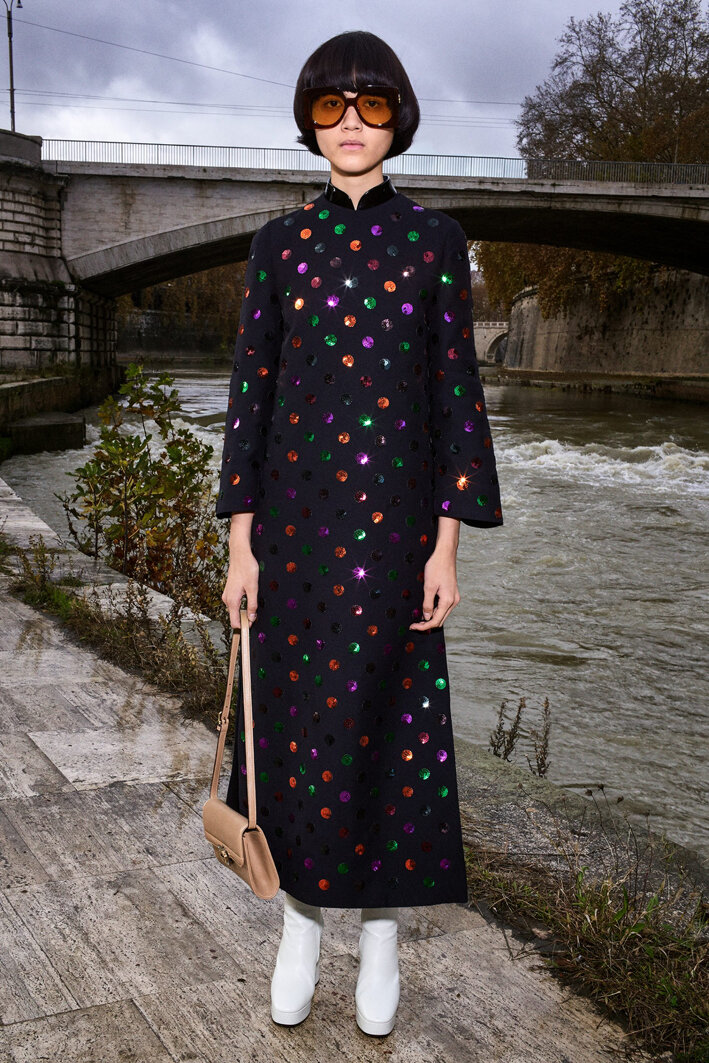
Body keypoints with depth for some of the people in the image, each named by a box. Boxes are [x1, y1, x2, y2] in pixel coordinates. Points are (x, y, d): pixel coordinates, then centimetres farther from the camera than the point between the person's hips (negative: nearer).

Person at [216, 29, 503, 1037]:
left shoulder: (435, 238, 1)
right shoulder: (280, 241, 5)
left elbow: (455, 390, -1)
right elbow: (251, 388, 3)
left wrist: (448, 544, -8)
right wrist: (240, 541, -2)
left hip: (392, 514, -1)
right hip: (296, 511, 2)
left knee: (385, 720, 5)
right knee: (294, 716, 8)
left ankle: (381, 925, 27)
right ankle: (303, 915, 29)